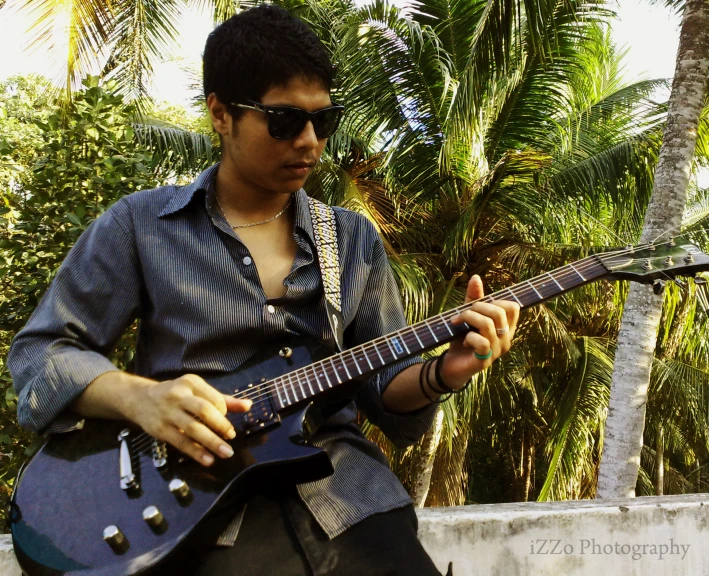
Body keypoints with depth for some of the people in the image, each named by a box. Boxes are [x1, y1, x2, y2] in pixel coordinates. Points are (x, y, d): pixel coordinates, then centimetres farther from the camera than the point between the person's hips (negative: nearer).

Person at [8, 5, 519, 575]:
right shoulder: (140, 225, 2)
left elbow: (383, 384, 12)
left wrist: (439, 374, -10)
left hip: (345, 492, 4)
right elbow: (38, 350, 3)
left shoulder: (355, 239, 11)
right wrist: (136, 395, -15)